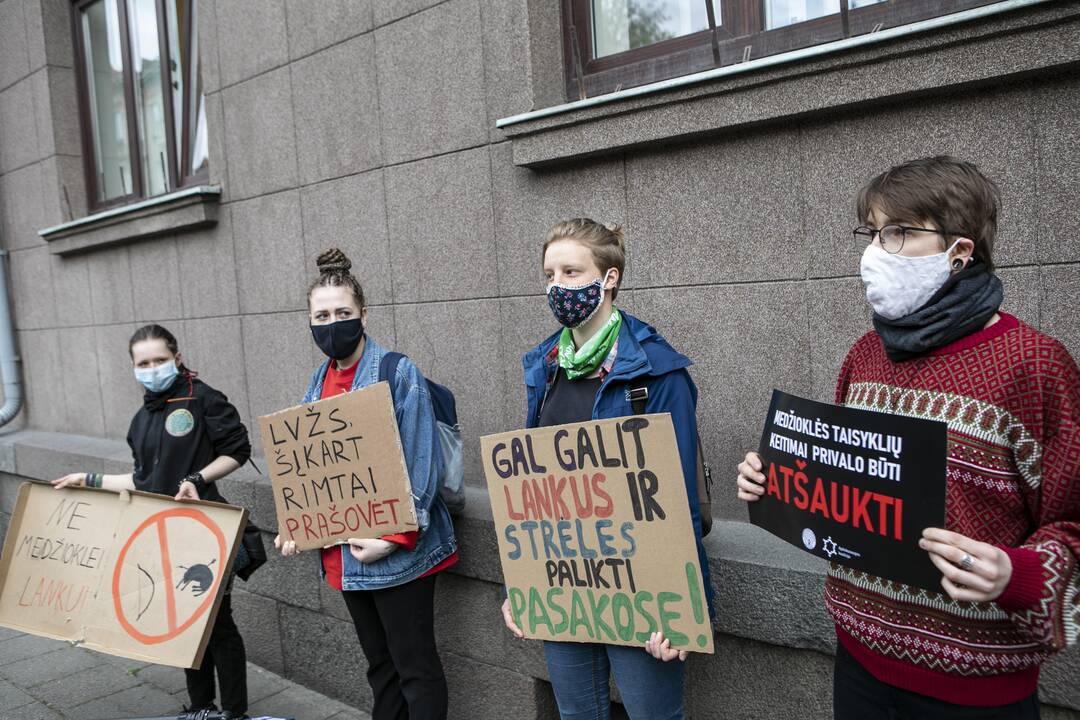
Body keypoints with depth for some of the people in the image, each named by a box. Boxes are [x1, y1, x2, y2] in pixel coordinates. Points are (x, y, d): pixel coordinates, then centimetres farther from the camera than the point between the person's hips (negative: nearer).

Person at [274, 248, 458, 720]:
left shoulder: (398, 373, -13)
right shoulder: (319, 382, 8)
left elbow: (422, 465, -17)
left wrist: (395, 537, -22)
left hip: (399, 551, -7)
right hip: (344, 551, 7)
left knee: (415, 668, 6)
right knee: (379, 664, 21)